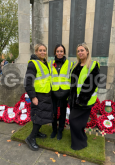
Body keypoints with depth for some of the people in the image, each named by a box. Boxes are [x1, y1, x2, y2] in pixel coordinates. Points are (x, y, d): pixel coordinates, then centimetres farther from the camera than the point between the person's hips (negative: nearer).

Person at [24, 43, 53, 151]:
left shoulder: (46, 64, 14)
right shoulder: (33, 63, -12)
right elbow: (28, 81, -18)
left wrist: (50, 91, 20)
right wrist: (33, 97, -20)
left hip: (47, 95, 8)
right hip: (38, 95, -8)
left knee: (43, 115, 15)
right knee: (40, 116, -6)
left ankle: (36, 132, 35)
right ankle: (31, 138, 12)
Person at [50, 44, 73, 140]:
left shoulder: (69, 64, 1)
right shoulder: (51, 64, 5)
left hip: (65, 92, -1)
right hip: (54, 92, 1)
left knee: (63, 112, 12)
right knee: (54, 112, 7)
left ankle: (60, 131, 33)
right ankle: (54, 130, 33)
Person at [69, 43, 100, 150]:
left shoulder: (93, 65, -10)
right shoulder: (76, 66, 12)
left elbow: (92, 84, -17)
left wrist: (82, 99, -19)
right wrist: (71, 97, 11)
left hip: (84, 100, -7)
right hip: (74, 99, 7)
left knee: (74, 120, -2)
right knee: (78, 120, 17)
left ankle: (80, 142, 20)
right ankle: (80, 138, 40)